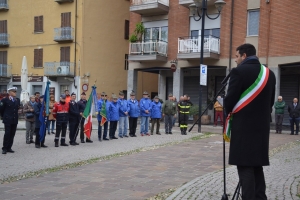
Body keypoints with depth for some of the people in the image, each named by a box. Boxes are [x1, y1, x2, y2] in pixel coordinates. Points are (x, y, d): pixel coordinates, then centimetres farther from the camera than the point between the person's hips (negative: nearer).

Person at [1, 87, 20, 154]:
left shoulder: (17, 100, 9)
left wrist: (15, 116, 13)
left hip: (15, 120, 5)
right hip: (8, 120, -5)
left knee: (12, 134, 6)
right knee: (7, 134, -6)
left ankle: (9, 148, 14)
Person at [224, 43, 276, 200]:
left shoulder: (239, 71, -11)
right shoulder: (269, 73, 10)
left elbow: (230, 99, -11)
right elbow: (271, 101, 12)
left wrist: (229, 111, 9)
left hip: (243, 125, -7)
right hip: (262, 125, 7)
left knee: (245, 166, -2)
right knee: (257, 165, 15)